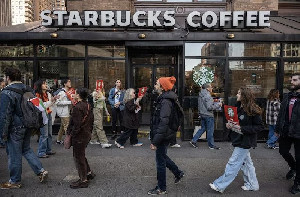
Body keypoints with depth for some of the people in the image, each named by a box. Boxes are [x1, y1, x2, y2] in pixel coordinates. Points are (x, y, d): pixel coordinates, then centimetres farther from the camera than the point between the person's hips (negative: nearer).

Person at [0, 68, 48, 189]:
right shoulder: (28, 90, 6)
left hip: (15, 128, -7)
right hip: (28, 127, 7)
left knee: (14, 154, 7)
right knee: (26, 149, 21)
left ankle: (15, 181, 22)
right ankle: (41, 171, 16)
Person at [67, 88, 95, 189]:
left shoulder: (77, 107, -20)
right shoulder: (88, 106, 7)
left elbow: (77, 124, -23)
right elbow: (91, 120, 13)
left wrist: (71, 134, -12)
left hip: (79, 136, -9)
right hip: (87, 135, 9)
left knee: (78, 157, 3)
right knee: (81, 155, 24)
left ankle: (83, 181, 13)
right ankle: (89, 173, 33)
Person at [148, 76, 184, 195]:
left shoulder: (165, 102, -22)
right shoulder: (163, 99, 9)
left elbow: (163, 123, -27)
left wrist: (155, 141, -25)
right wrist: (154, 138, 18)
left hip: (163, 136, -10)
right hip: (163, 135, 10)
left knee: (160, 161, 5)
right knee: (162, 156, 25)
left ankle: (161, 188, 23)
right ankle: (178, 173, 42)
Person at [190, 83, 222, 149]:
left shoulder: (201, 95, 9)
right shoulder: (207, 96, -19)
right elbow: (209, 107, -23)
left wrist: (215, 103, 15)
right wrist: (218, 105, -11)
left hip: (202, 114, 9)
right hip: (208, 115, -9)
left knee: (203, 128, 18)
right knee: (210, 130, 4)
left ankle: (193, 140, 16)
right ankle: (211, 145, 15)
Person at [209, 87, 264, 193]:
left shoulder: (253, 111, -17)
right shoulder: (238, 107, 7)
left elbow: (260, 126, -15)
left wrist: (242, 128, -23)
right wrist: (229, 125, -4)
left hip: (245, 142, -8)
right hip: (239, 140, 8)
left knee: (233, 163, -4)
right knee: (246, 162, 17)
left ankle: (220, 185, 2)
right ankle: (252, 185, 32)